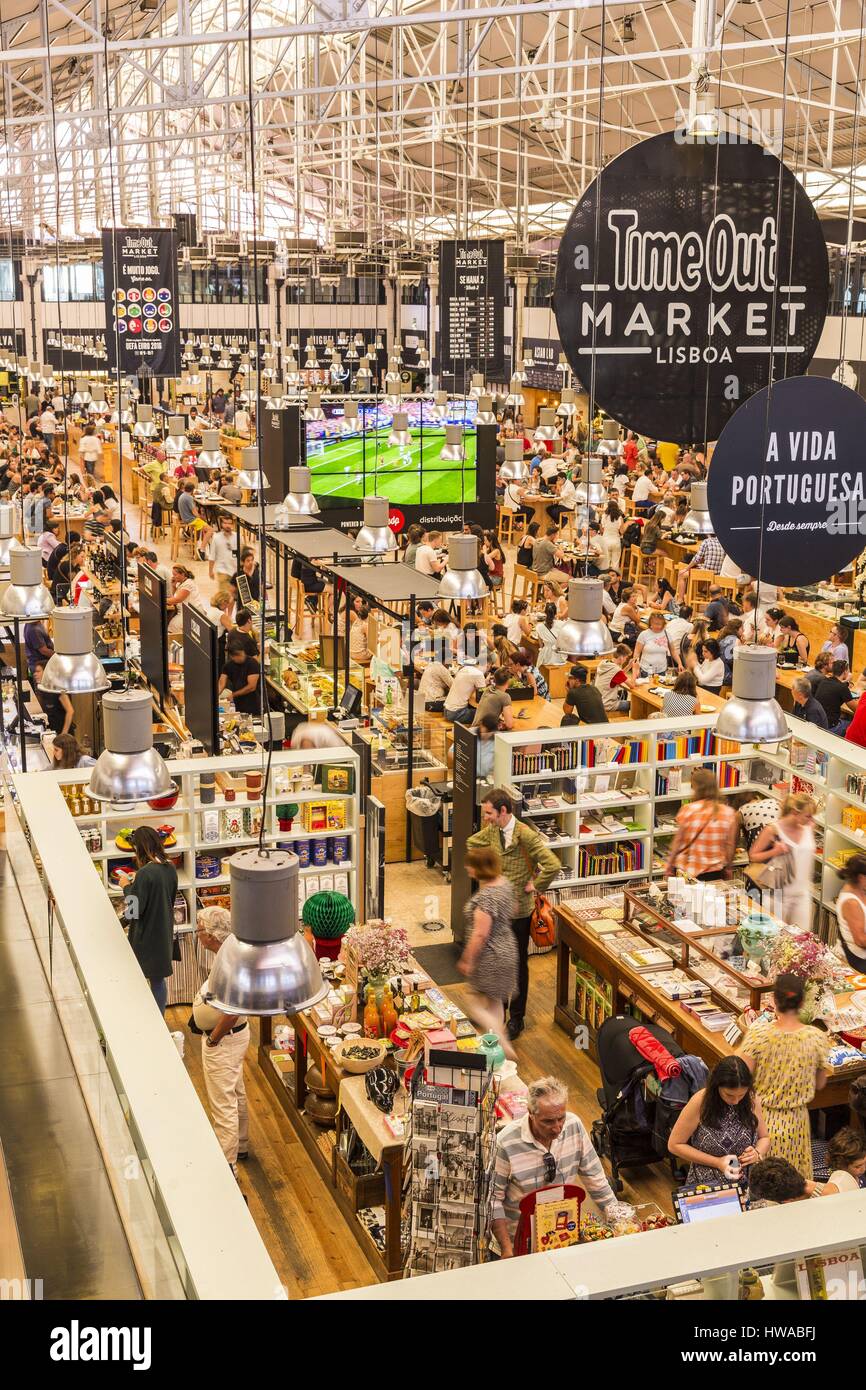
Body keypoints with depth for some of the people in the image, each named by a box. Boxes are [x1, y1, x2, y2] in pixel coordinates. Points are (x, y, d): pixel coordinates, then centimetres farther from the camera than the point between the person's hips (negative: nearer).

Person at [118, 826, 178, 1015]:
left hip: (145, 936, -7)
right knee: (158, 979, 18)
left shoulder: (145, 874, -25)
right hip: (164, 933, 7)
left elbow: (134, 909, -22)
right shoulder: (170, 868, -1)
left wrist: (127, 886, -8)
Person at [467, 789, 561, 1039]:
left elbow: (553, 865, -28)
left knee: (518, 965, 9)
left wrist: (535, 886, -17)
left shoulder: (526, 835, -23)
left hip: (518, 911, -6)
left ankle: (517, 1018, 22)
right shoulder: (490, 831, -2)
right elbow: (472, 843, 20)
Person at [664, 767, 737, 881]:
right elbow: (730, 846, 1)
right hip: (714, 874, 1)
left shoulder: (687, 810, -12)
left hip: (685, 872, -1)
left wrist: (669, 868, 6)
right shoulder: (729, 813, -5)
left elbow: (677, 841, -5)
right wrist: (725, 867, 17)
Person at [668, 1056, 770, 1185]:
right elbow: (674, 1145, -7)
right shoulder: (700, 1102, -14)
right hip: (707, 1182, -3)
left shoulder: (752, 1100, -4)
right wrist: (717, 1162, -13)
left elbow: (764, 1138, 12)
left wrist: (757, 1154, -11)